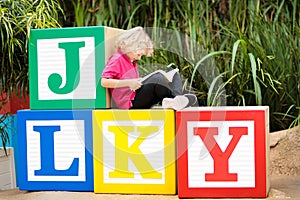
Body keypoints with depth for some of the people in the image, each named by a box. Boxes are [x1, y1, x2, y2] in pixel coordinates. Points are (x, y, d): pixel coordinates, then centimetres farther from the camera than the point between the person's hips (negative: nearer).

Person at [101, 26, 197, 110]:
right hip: (129, 103, -9)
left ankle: (170, 101, -29)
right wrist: (129, 83, -23)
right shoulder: (116, 60, -6)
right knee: (157, 78, -28)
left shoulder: (132, 62, 23)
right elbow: (104, 82, -18)